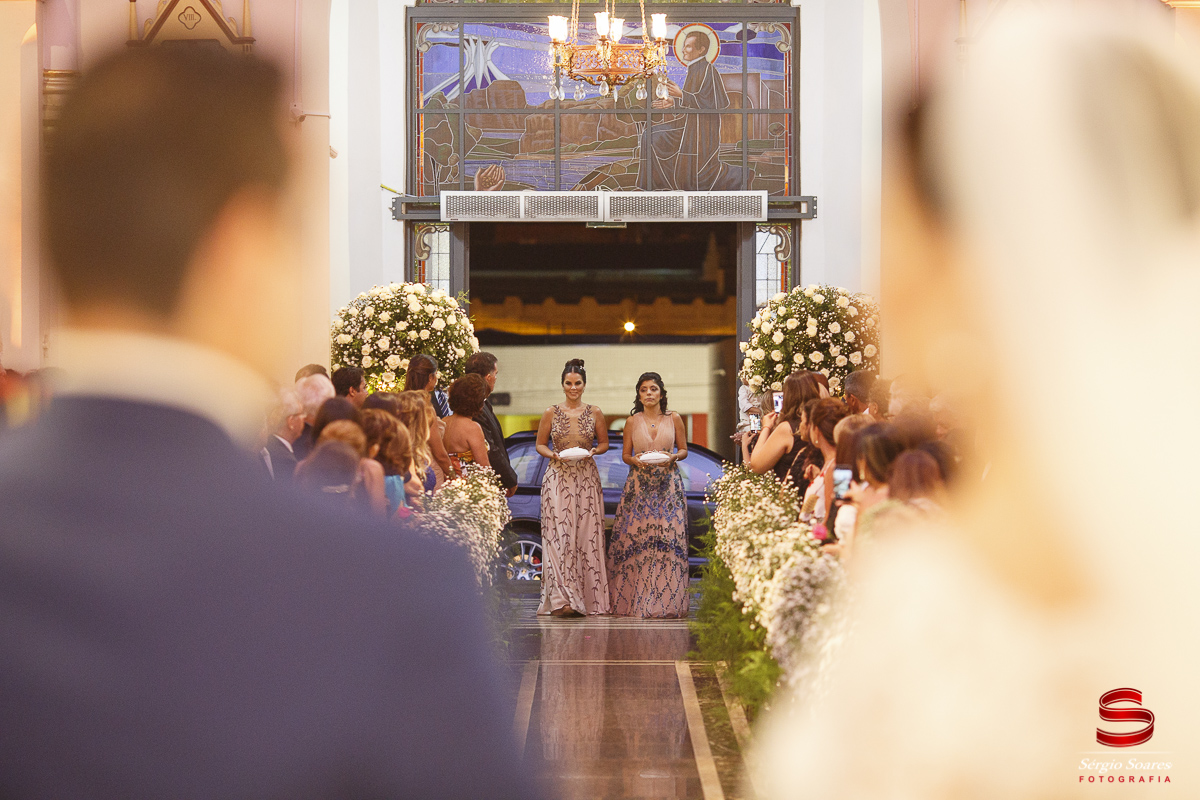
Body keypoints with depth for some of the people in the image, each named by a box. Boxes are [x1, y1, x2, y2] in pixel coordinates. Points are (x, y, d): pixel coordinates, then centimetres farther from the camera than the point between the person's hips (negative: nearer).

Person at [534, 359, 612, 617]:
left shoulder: (594, 413, 7)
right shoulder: (551, 413, 4)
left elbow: (604, 443, 15)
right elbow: (540, 444, 10)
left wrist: (593, 451, -6)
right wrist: (554, 455, -9)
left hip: (587, 478, 1)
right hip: (558, 477, -1)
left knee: (587, 535, -1)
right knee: (559, 534, -10)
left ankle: (588, 597, 4)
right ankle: (562, 598, -16)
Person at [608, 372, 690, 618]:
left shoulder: (674, 419, 5)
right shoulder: (632, 421, 6)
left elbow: (683, 450, 11)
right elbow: (625, 455, 10)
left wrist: (672, 457, -10)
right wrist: (636, 460, -11)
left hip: (668, 486, 0)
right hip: (639, 485, 0)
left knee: (668, 539, -6)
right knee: (636, 540, -6)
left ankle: (666, 600, -2)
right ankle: (634, 599, 0)